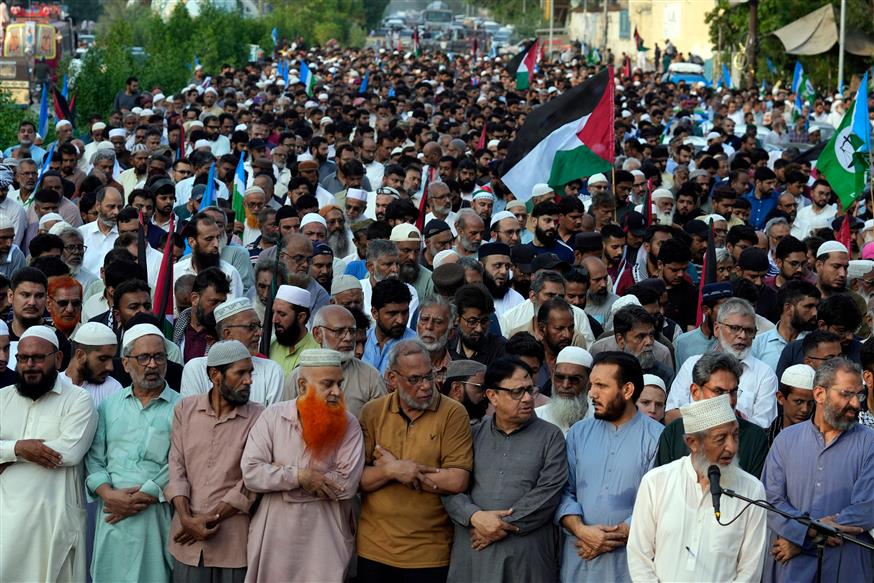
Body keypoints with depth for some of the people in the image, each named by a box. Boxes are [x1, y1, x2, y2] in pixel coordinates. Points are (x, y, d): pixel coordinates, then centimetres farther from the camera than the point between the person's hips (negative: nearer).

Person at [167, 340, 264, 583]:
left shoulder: (259, 417, -2)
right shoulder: (185, 409, 6)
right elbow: (176, 468, 0)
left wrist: (211, 517, -11)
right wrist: (187, 519, -12)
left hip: (233, 542, -2)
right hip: (187, 539, 2)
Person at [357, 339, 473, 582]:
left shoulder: (453, 413, -7)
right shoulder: (372, 412, 3)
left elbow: (458, 481, -16)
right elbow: (358, 478, -1)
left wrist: (393, 468, -12)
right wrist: (393, 470, -19)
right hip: (374, 550, 3)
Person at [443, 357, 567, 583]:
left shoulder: (550, 437, 5)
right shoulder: (473, 435, 12)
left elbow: (548, 493, -7)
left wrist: (504, 525, -12)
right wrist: (476, 516, -14)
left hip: (528, 557, -2)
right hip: (472, 554, 2)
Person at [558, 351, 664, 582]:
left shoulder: (657, 437, -5)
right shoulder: (578, 433, 9)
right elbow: (564, 491, 4)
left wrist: (617, 536, -15)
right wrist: (580, 530, -12)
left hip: (630, 563, -3)